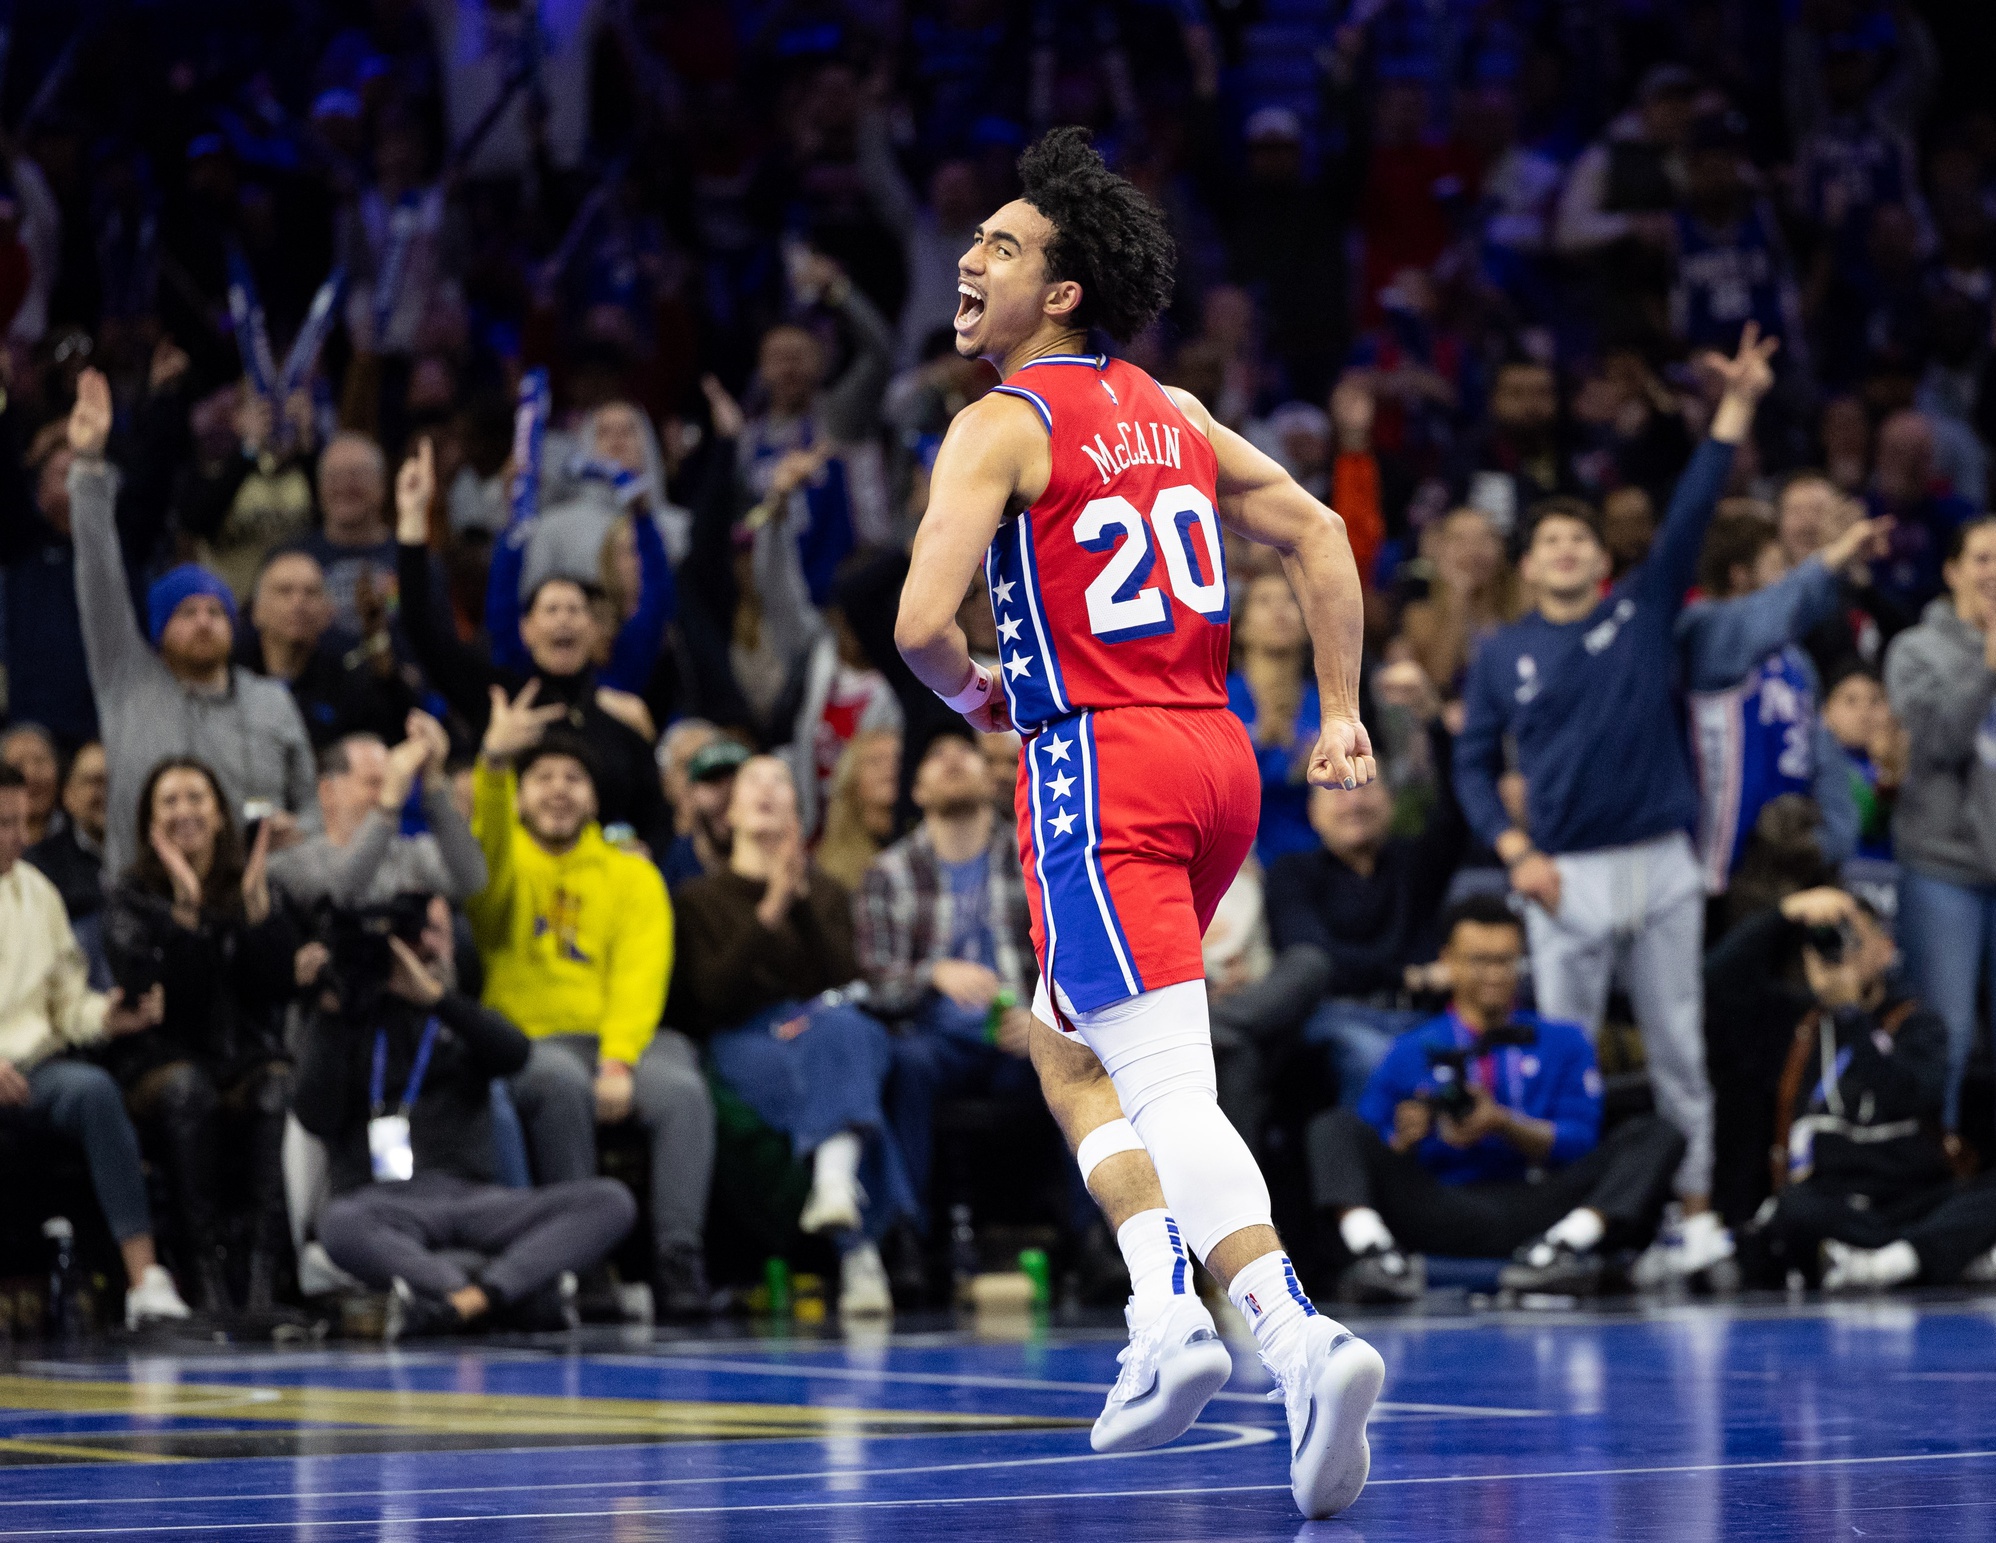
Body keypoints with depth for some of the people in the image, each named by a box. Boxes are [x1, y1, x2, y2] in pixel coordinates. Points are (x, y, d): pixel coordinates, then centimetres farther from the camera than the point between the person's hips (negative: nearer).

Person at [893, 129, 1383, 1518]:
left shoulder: (1001, 427, -7)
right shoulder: (1169, 414, 16)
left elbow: (923, 621, -17)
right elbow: (1319, 535, 19)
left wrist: (976, 696, 4)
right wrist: (1343, 715, 19)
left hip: (1101, 764, -8)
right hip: (1218, 753, 8)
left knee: (1171, 1092, -14)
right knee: (1065, 1038, 24)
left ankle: (1300, 1339, -32)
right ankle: (1169, 1312, 9)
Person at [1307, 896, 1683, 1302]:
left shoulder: (1563, 1041, 21)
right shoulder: (1410, 1053, 19)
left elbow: (1580, 1144, 6)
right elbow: (1373, 1162, 11)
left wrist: (1504, 1125, -11)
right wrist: (1404, 1140, -12)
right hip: (1440, 1210, 0)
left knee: (1653, 1136, -18)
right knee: (1334, 1128, -18)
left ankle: (1566, 1242, -44)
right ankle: (1373, 1250, -45)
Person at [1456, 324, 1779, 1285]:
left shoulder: (1644, 611, 7)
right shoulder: (1503, 656, 8)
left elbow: (1692, 513, -1)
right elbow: (1474, 764, 9)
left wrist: (1736, 408, -10)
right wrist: (1516, 853, -5)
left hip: (1659, 862, 0)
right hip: (1567, 877, 0)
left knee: (1677, 1047, 4)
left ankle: (1695, 1211, 10)